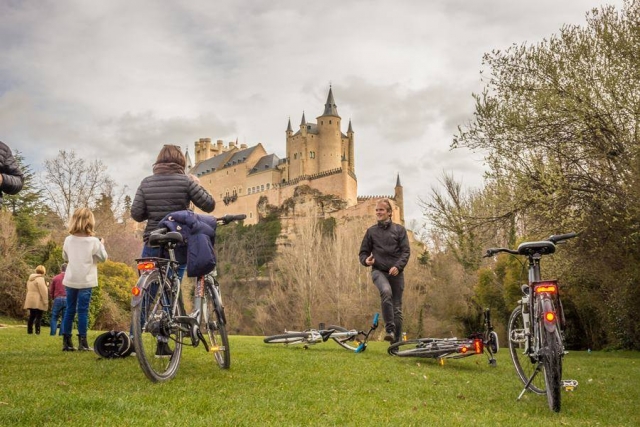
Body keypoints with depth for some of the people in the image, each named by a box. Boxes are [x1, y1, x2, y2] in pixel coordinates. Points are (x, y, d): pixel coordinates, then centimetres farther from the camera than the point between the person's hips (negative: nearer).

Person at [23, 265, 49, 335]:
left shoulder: (30, 279, 16)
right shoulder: (40, 279, -13)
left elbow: (28, 290, 22)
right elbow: (43, 291, -17)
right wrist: (45, 301, -15)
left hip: (30, 301, 8)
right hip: (38, 301, -8)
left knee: (31, 316, 13)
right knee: (38, 317, -5)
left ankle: (29, 330, 14)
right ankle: (37, 331, -8)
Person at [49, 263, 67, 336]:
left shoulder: (55, 278, 6)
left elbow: (51, 290, 11)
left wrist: (53, 298, 26)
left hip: (57, 299, 0)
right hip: (67, 299, 0)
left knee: (54, 317, 8)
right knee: (64, 318, 5)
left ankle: (52, 334, 2)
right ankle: (62, 334, 0)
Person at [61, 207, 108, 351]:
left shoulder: (68, 240, 2)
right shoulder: (94, 241, -11)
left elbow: (65, 257, 16)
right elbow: (103, 257, 0)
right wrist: (102, 245, 14)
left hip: (70, 280, 4)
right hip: (85, 281, -4)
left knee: (69, 310, 10)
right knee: (83, 311, -1)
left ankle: (66, 342, 12)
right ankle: (82, 342, 0)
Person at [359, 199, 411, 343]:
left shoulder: (399, 230, 8)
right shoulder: (371, 231, 11)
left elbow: (406, 251, 1)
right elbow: (363, 252, 14)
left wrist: (398, 266, -16)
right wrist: (366, 261, -9)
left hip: (396, 273, 1)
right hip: (378, 271, -1)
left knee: (397, 308, 2)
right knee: (386, 291, -33)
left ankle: (396, 343, 10)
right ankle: (390, 329, -29)